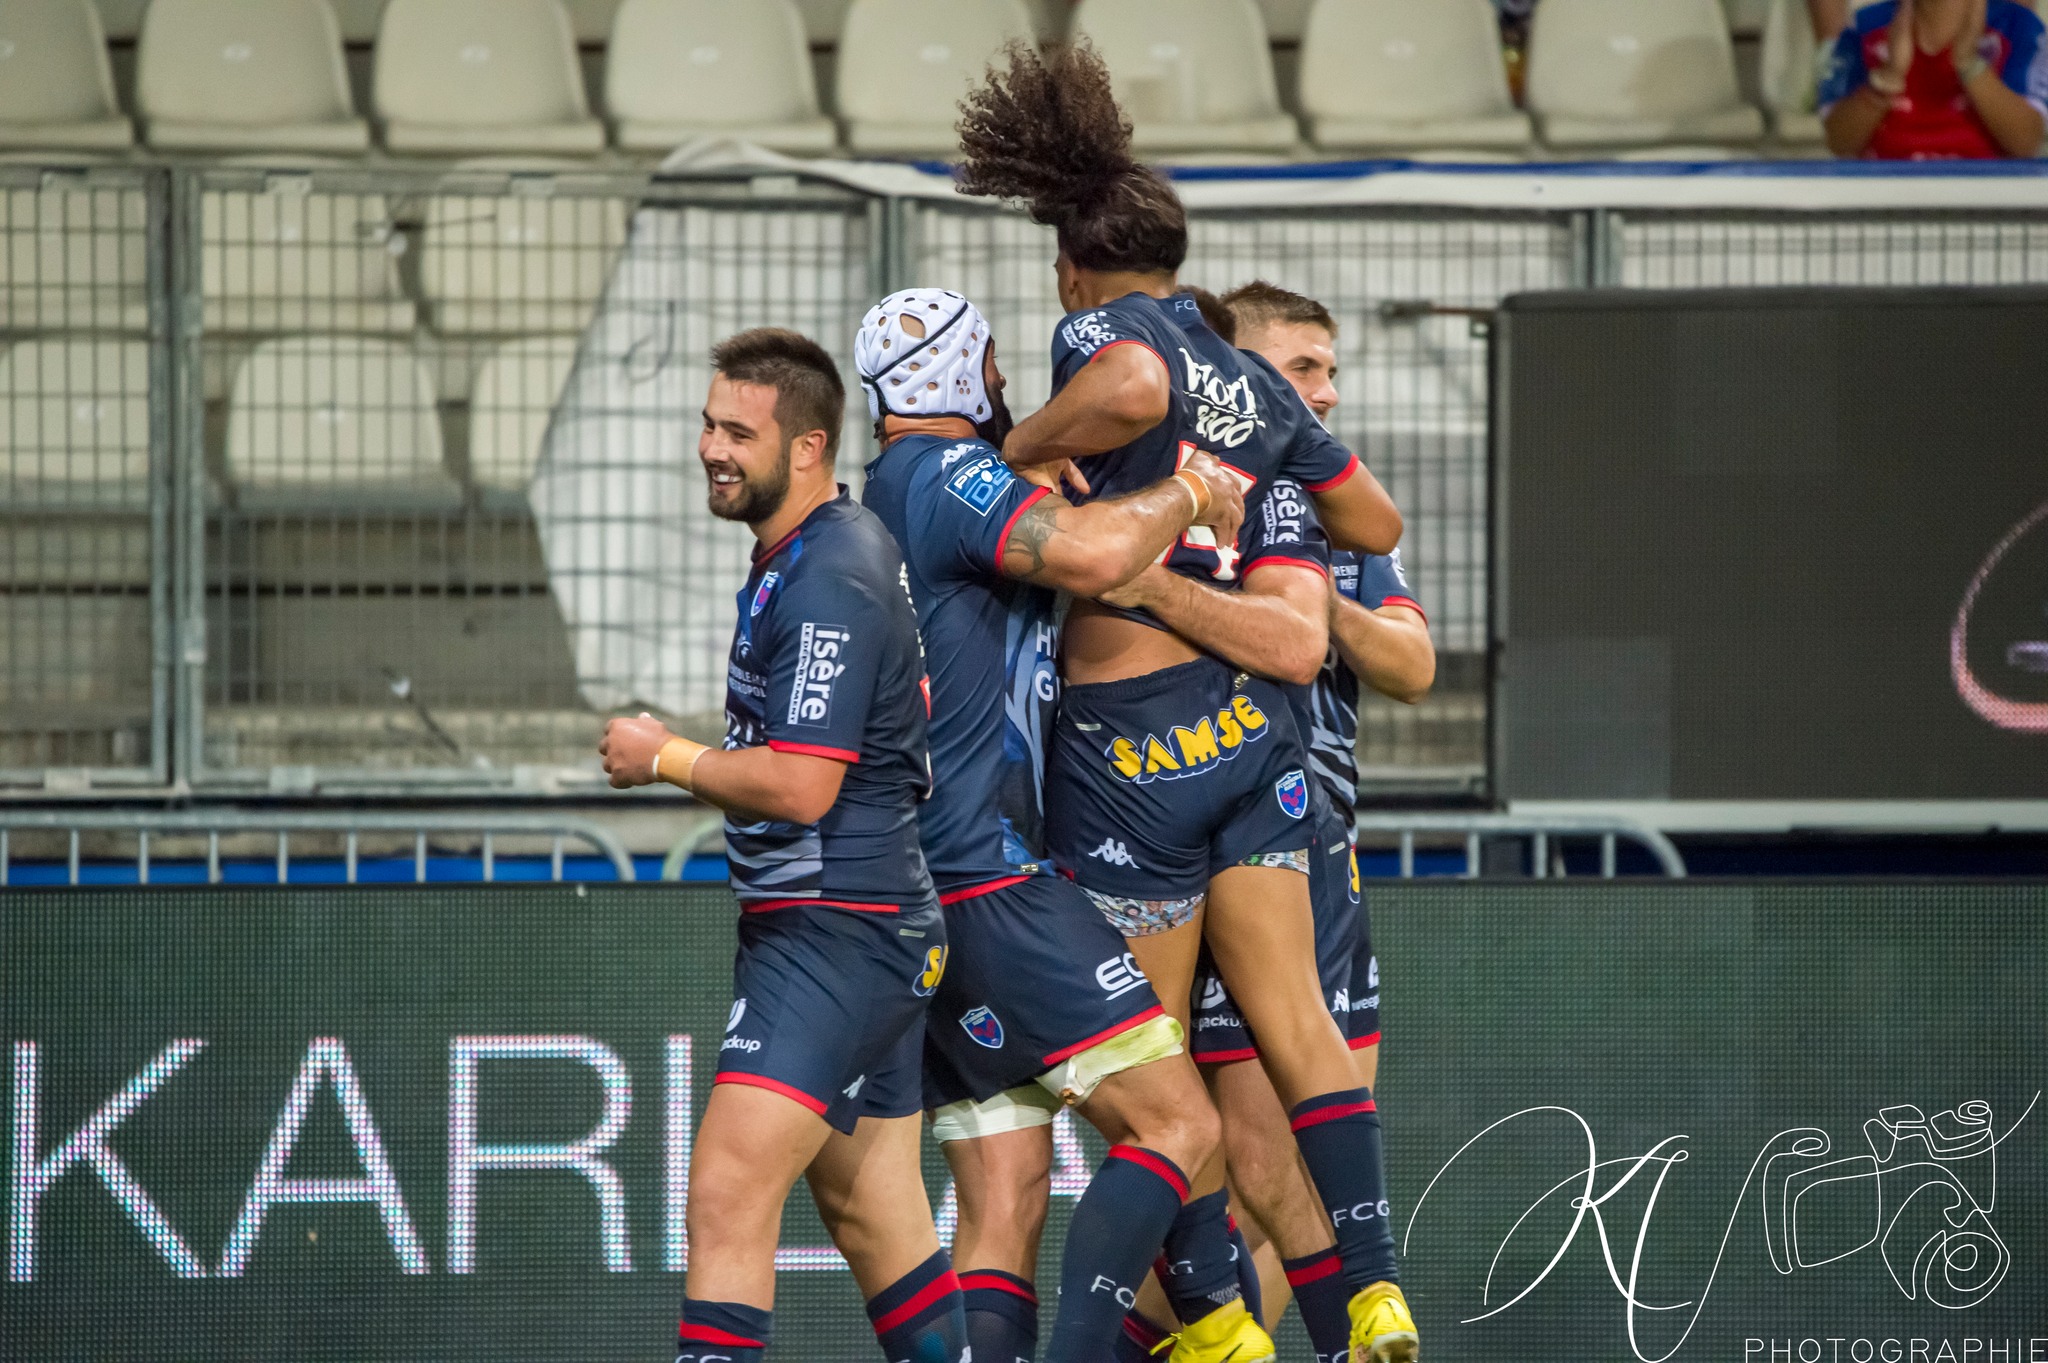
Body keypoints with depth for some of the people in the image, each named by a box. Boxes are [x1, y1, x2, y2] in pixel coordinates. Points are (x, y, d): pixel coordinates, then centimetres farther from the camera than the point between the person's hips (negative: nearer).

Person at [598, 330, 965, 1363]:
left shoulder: (828, 585, -17)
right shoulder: (810, 554, 15)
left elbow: (800, 785, -21)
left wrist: (663, 757, -10)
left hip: (834, 929, -11)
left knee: (728, 1191, -19)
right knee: (874, 1220, 13)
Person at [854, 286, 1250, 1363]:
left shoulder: (886, 498, 22)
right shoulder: (946, 478, -8)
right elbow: (1093, 555, -24)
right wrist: (1185, 494, -6)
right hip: (987, 880, -10)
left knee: (1003, 1197, 5)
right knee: (1175, 1123, -11)